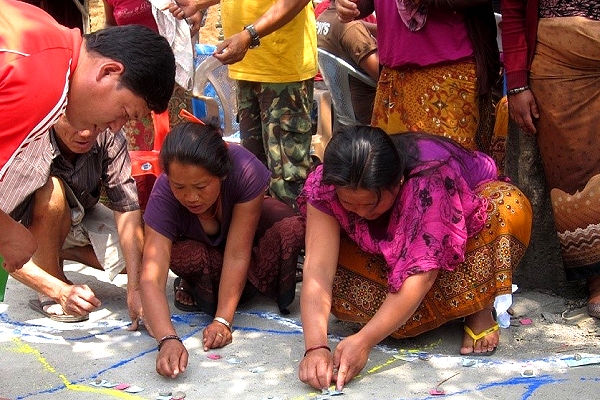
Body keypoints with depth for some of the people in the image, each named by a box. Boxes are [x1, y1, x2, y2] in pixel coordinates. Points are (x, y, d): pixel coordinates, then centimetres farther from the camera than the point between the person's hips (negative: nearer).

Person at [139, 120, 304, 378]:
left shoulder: (245, 170, -39)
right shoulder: (163, 197, -36)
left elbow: (237, 254, -35)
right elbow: (151, 281, -43)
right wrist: (168, 340, -58)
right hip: (205, 248, 1)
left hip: (250, 231, 0)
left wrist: (222, 321, -39)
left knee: (292, 230, -33)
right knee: (183, 255, -35)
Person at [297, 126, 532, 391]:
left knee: (511, 208, -36)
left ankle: (480, 310, -13)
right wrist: (315, 347, -48)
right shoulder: (325, 185, -29)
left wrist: (364, 340, -49)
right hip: (390, 256, 3)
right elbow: (317, 269, -34)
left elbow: (422, 273, -42)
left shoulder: (431, 178, -40)